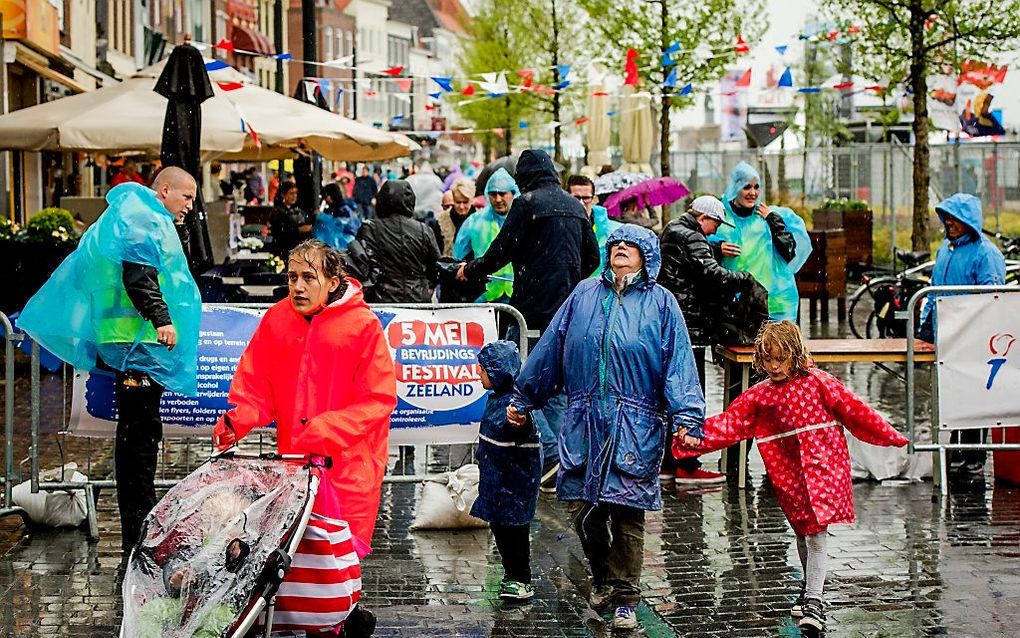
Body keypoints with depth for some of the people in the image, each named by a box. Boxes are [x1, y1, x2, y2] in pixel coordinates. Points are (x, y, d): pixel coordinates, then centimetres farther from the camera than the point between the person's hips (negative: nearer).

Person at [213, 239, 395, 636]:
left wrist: (325, 430, -19)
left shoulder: (362, 324, -8)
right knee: (292, 551, 3)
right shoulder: (276, 321, 4)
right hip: (293, 461, 4)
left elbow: (378, 400, -10)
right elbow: (255, 386, 8)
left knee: (333, 557, -5)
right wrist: (238, 420, -12)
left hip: (347, 463, -4)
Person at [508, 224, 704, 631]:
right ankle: (601, 578, 28)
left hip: (636, 427, -3)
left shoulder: (661, 303, 4)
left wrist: (686, 417, -14)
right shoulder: (584, 295, 11)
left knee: (627, 513, -2)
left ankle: (624, 599, 10)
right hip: (584, 423, 3)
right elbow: (549, 350, 15)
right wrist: (523, 399, 18)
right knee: (582, 507, 4)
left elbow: (678, 363, -4)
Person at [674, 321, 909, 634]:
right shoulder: (758, 397, 4)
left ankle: (813, 602, -13)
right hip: (789, 476, 4)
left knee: (816, 535, -11)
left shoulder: (817, 382, -4)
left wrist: (889, 435, 2)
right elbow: (728, 424, -4)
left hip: (823, 469, -4)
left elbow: (854, 409, -1)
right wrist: (695, 437, -18)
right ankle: (809, 583, 38)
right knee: (802, 533, 15)